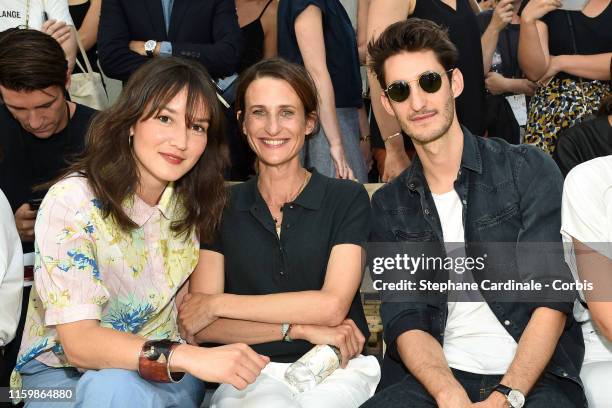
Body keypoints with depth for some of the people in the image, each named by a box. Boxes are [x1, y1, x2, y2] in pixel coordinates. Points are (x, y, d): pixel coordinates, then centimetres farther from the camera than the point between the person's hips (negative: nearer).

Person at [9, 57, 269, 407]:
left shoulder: (193, 202, 0)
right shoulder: (72, 201, -18)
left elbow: (187, 312, 4)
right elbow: (78, 342, -26)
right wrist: (190, 357, -40)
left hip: (167, 370, 6)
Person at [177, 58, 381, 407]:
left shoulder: (347, 199, 3)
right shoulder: (221, 207, 7)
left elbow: (332, 306, -10)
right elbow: (199, 330, -1)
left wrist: (217, 303, -7)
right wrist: (298, 328, -13)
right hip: (252, 373, 1)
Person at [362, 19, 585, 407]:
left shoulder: (530, 170, 2)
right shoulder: (388, 206, 10)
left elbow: (553, 298, -5)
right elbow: (404, 320, 1)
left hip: (532, 375, -1)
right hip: (434, 376, 2)